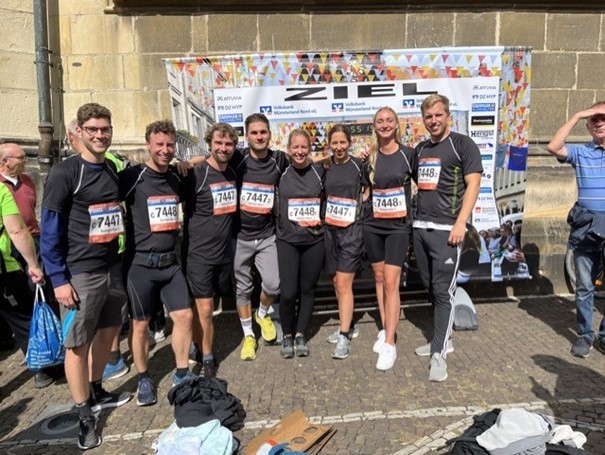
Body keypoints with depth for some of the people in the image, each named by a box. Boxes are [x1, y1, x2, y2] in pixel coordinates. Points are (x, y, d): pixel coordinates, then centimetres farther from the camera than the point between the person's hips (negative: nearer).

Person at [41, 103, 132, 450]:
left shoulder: (112, 170, 8)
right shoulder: (64, 173, -12)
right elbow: (50, 231, -12)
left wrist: (122, 258, 12)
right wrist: (59, 279, -16)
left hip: (112, 268, 7)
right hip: (80, 273, -7)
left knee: (108, 331, 17)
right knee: (77, 344, 4)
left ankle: (96, 392, 37)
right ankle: (84, 414, 18)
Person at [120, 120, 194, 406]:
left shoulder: (177, 179, 7)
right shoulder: (132, 177, -9)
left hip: (170, 262, 5)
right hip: (140, 263, -4)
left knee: (184, 316, 3)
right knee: (140, 324, 7)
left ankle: (182, 374, 21)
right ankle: (143, 379, 25)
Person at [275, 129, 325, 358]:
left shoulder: (319, 171, 3)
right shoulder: (280, 173, 1)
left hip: (314, 240, 1)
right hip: (287, 240, -1)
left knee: (307, 289, 8)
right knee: (288, 292, -6)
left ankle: (301, 335, 25)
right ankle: (287, 335, 16)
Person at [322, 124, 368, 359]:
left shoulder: (358, 164, -2)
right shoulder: (324, 166, 6)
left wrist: (359, 204, -6)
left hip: (351, 229, -4)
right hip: (329, 229, 4)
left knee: (344, 284, -7)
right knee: (336, 281, 12)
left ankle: (344, 336, 2)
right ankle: (347, 325, 29)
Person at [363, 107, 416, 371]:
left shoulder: (408, 154, -3)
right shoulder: (369, 156, 3)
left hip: (398, 226, -3)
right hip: (372, 225, 3)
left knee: (391, 282, -8)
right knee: (379, 278, 11)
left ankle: (390, 344, -3)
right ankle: (384, 330, 26)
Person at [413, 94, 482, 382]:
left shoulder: (462, 144, -1)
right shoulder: (420, 149, 17)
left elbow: (473, 184, -8)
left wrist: (461, 223, -17)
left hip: (446, 229, -7)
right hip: (420, 227, 7)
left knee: (443, 291, -6)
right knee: (430, 288, 13)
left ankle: (438, 354, -1)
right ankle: (443, 339, 27)